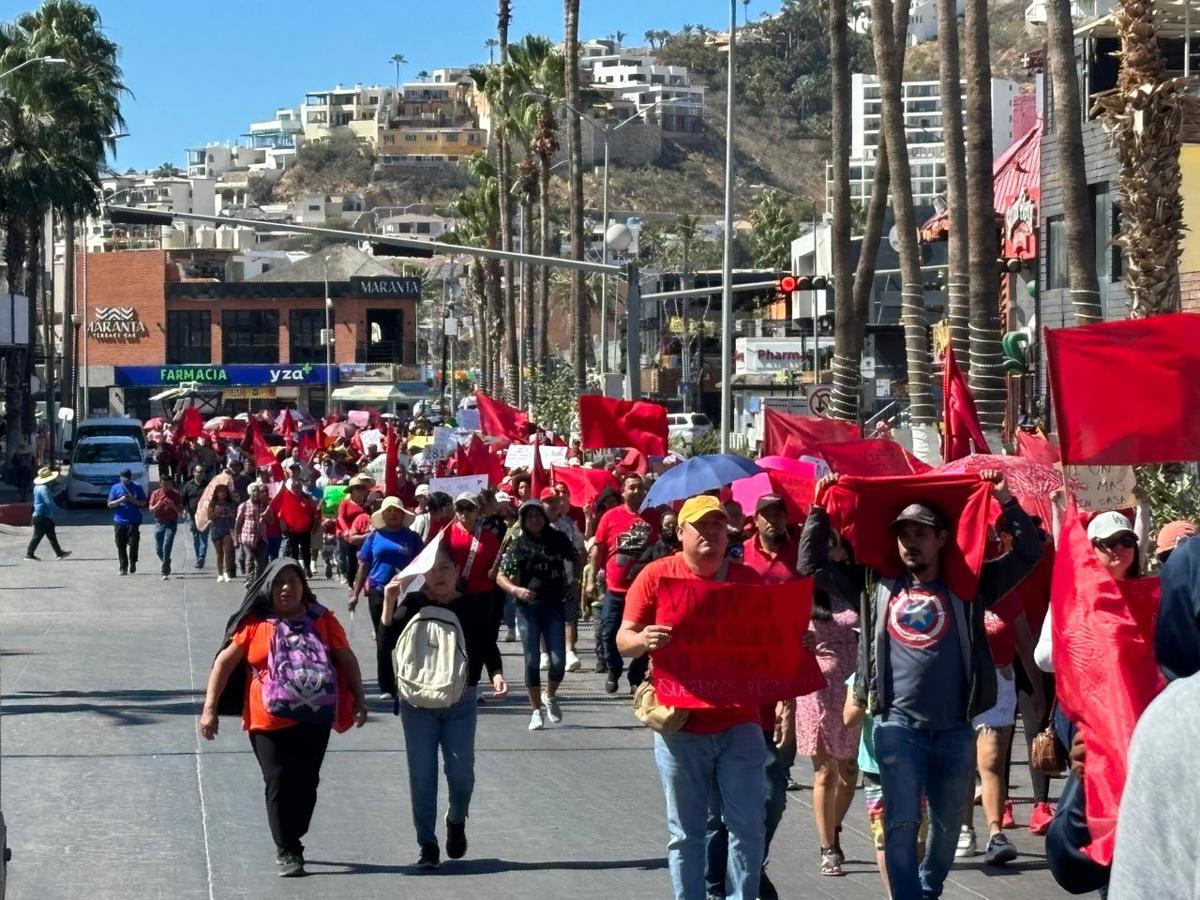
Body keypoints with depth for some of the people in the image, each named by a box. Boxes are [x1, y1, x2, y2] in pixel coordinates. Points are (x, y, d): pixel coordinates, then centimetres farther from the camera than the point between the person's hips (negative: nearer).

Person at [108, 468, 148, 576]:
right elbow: (110, 504, 6)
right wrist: (120, 500, -10)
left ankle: (132, 563, 12)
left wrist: (133, 500, -11)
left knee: (133, 543, -11)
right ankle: (123, 568, 9)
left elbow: (143, 502, 7)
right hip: (119, 521, 1)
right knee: (121, 546, 1)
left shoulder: (137, 487, 6)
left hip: (134, 521, -1)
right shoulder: (116, 488, 8)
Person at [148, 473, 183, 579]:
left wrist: (173, 506, -19)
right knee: (158, 549, 5)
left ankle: (165, 572, -9)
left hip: (171, 523, -3)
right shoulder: (155, 494, 4)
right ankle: (166, 564, 33)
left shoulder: (175, 494, -1)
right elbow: (151, 510, 3)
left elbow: (180, 510, 0)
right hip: (159, 523, 3)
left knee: (166, 548, -12)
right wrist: (157, 505, -18)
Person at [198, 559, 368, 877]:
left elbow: (346, 659, 14)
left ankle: (292, 843, 25)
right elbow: (225, 662, 0)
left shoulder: (321, 620, 6)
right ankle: (287, 851, 6)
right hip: (271, 721, -3)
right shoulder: (255, 624, -2)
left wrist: (359, 698, 11)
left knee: (306, 784, 8)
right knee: (280, 784, -4)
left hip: (315, 720, 3)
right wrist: (209, 708, -4)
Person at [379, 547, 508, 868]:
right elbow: (388, 645, -7)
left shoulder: (473, 607, 2)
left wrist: (496, 674, -9)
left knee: (461, 773, -2)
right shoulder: (411, 605, 0)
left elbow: (488, 648, 8)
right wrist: (388, 606, -15)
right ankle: (427, 846, 12)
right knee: (422, 775, 1)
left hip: (461, 700, 0)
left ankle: (457, 822, 30)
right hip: (417, 701, 0)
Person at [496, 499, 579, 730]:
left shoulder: (557, 539, 3)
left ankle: (550, 696, 23)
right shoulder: (518, 544, 0)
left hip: (554, 605, 1)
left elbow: (577, 560, 16)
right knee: (532, 660, -1)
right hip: (528, 607, -1)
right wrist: (516, 590, -19)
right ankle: (537, 710, 12)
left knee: (557, 660, -7)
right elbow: (500, 577, -3)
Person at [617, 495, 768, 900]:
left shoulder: (747, 578, 6)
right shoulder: (657, 575, -1)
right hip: (681, 727, -2)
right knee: (686, 832, 5)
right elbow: (623, 639, -2)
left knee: (748, 825, 1)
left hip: (739, 725, 2)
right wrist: (644, 640, -26)